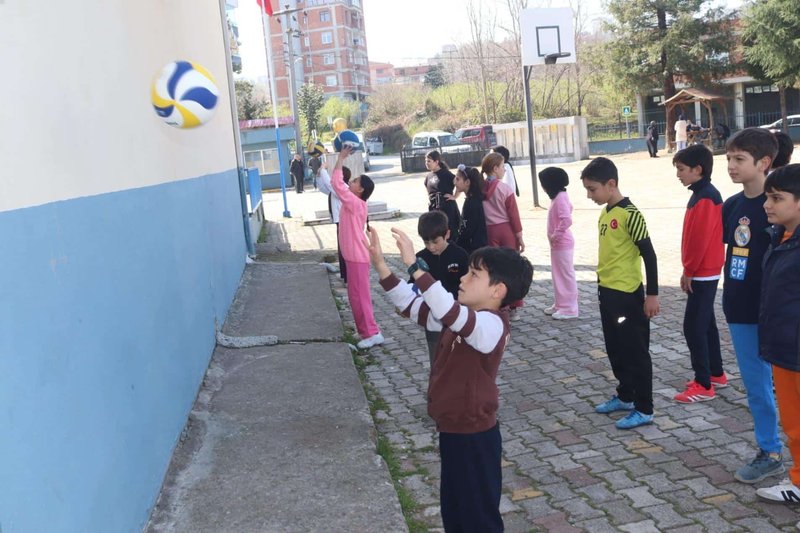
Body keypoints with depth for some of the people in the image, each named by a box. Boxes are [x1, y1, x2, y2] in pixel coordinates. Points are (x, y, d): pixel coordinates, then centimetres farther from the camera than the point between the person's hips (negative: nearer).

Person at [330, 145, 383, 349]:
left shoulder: (356, 203, -19)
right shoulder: (352, 202, 7)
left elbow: (337, 184, -24)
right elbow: (339, 183, 17)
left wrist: (341, 158, -18)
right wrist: (341, 159, 11)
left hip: (357, 256, -10)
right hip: (353, 255, 10)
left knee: (360, 295, -7)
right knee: (355, 295, 16)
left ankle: (372, 333, -4)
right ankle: (365, 328, 25)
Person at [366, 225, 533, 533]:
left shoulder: (491, 325, -25)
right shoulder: (461, 316, 4)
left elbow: (447, 312, -43)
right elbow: (411, 305, 6)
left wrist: (413, 264, -43)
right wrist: (379, 263, -3)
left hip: (473, 437, -9)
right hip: (452, 430, 9)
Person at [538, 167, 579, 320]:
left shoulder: (560, 197, -20)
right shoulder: (558, 196, 10)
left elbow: (567, 220, -31)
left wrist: (556, 235, -21)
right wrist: (554, 236, 12)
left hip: (562, 244, -10)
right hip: (557, 244, 10)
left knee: (566, 275, -2)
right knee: (558, 275, 17)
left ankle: (569, 308, 4)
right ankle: (560, 304, 26)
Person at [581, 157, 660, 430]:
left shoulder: (630, 214, -17)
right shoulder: (604, 213, 9)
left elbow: (649, 255, -16)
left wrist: (652, 294, -16)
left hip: (628, 294, -9)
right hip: (607, 293, 9)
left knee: (635, 352, 1)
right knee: (615, 349, 19)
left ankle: (644, 409, 10)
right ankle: (625, 396, 34)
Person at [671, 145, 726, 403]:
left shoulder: (705, 198, -20)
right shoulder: (702, 194, 11)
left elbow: (701, 240, -22)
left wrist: (688, 271, -14)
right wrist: (690, 270, 15)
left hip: (702, 274, -10)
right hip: (704, 272, 10)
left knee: (693, 326, -6)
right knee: (706, 324, 17)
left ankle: (704, 386, -1)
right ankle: (716, 374, 28)